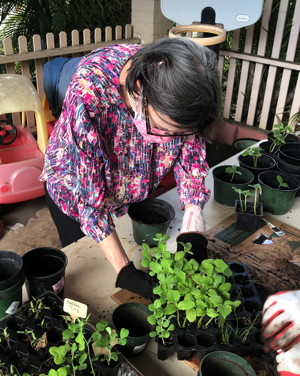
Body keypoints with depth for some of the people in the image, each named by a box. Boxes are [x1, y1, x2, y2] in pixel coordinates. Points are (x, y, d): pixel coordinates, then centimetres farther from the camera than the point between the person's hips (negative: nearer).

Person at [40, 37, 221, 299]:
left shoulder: (182, 85, -28)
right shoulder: (88, 90, -41)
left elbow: (191, 153, -16)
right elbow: (90, 193, -35)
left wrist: (193, 231, -25)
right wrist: (123, 269, -35)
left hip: (138, 188, 4)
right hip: (76, 190, -3)